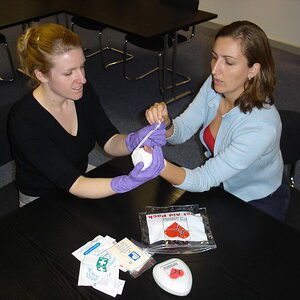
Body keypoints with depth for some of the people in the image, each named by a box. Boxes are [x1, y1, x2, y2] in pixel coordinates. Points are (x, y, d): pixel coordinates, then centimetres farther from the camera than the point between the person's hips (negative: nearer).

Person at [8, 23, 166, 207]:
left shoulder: (83, 91, -11)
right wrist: (130, 182, -46)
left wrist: (135, 140, -34)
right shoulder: (24, 121, -29)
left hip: (83, 176, 5)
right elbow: (74, 185, -32)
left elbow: (110, 143, -12)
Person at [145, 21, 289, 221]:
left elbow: (204, 179, -33)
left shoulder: (261, 127, -36)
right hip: (220, 183, 5)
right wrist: (165, 123, -34)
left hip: (258, 203, -5)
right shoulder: (215, 85, -17)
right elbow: (182, 131, -10)